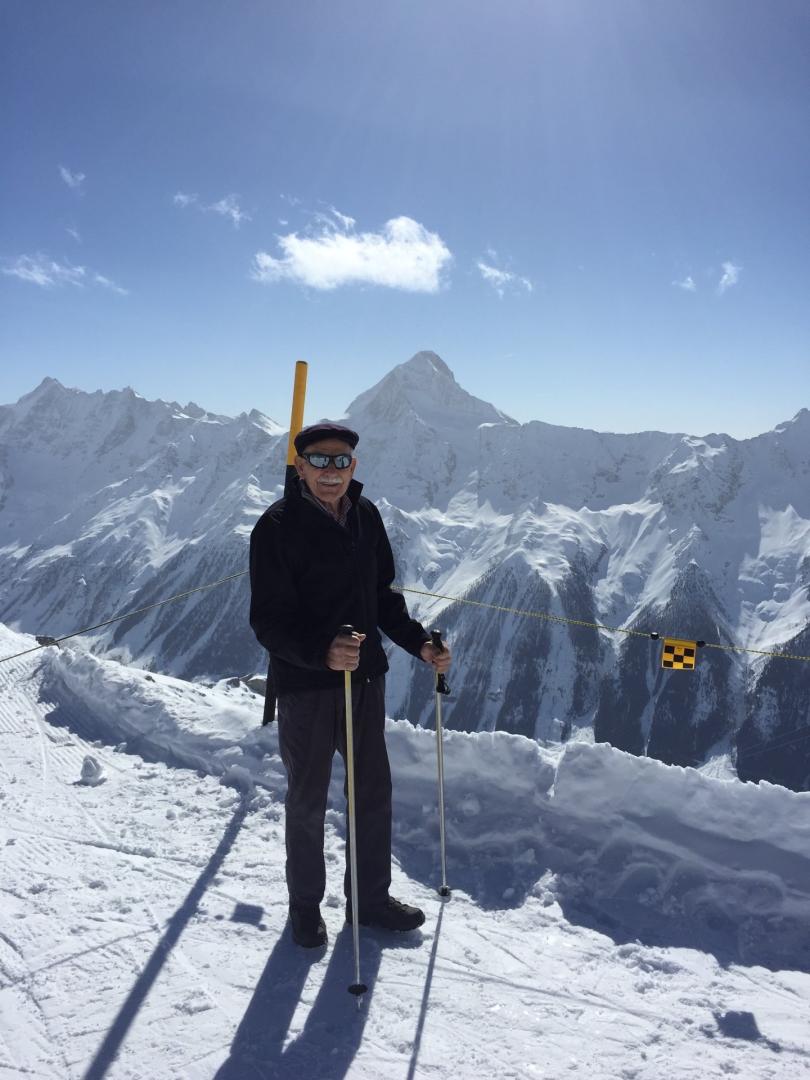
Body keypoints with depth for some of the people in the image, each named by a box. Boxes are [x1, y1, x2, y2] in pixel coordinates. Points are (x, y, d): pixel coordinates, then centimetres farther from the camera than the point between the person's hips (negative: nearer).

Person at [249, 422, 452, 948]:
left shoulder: (366, 516, 3)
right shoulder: (277, 526, -14)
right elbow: (269, 620, -18)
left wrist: (419, 642, 0)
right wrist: (322, 652, -34)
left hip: (366, 676, 5)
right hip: (305, 684, -5)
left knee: (374, 791, 16)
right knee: (308, 800, 12)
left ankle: (371, 897, 36)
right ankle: (305, 906, 35)